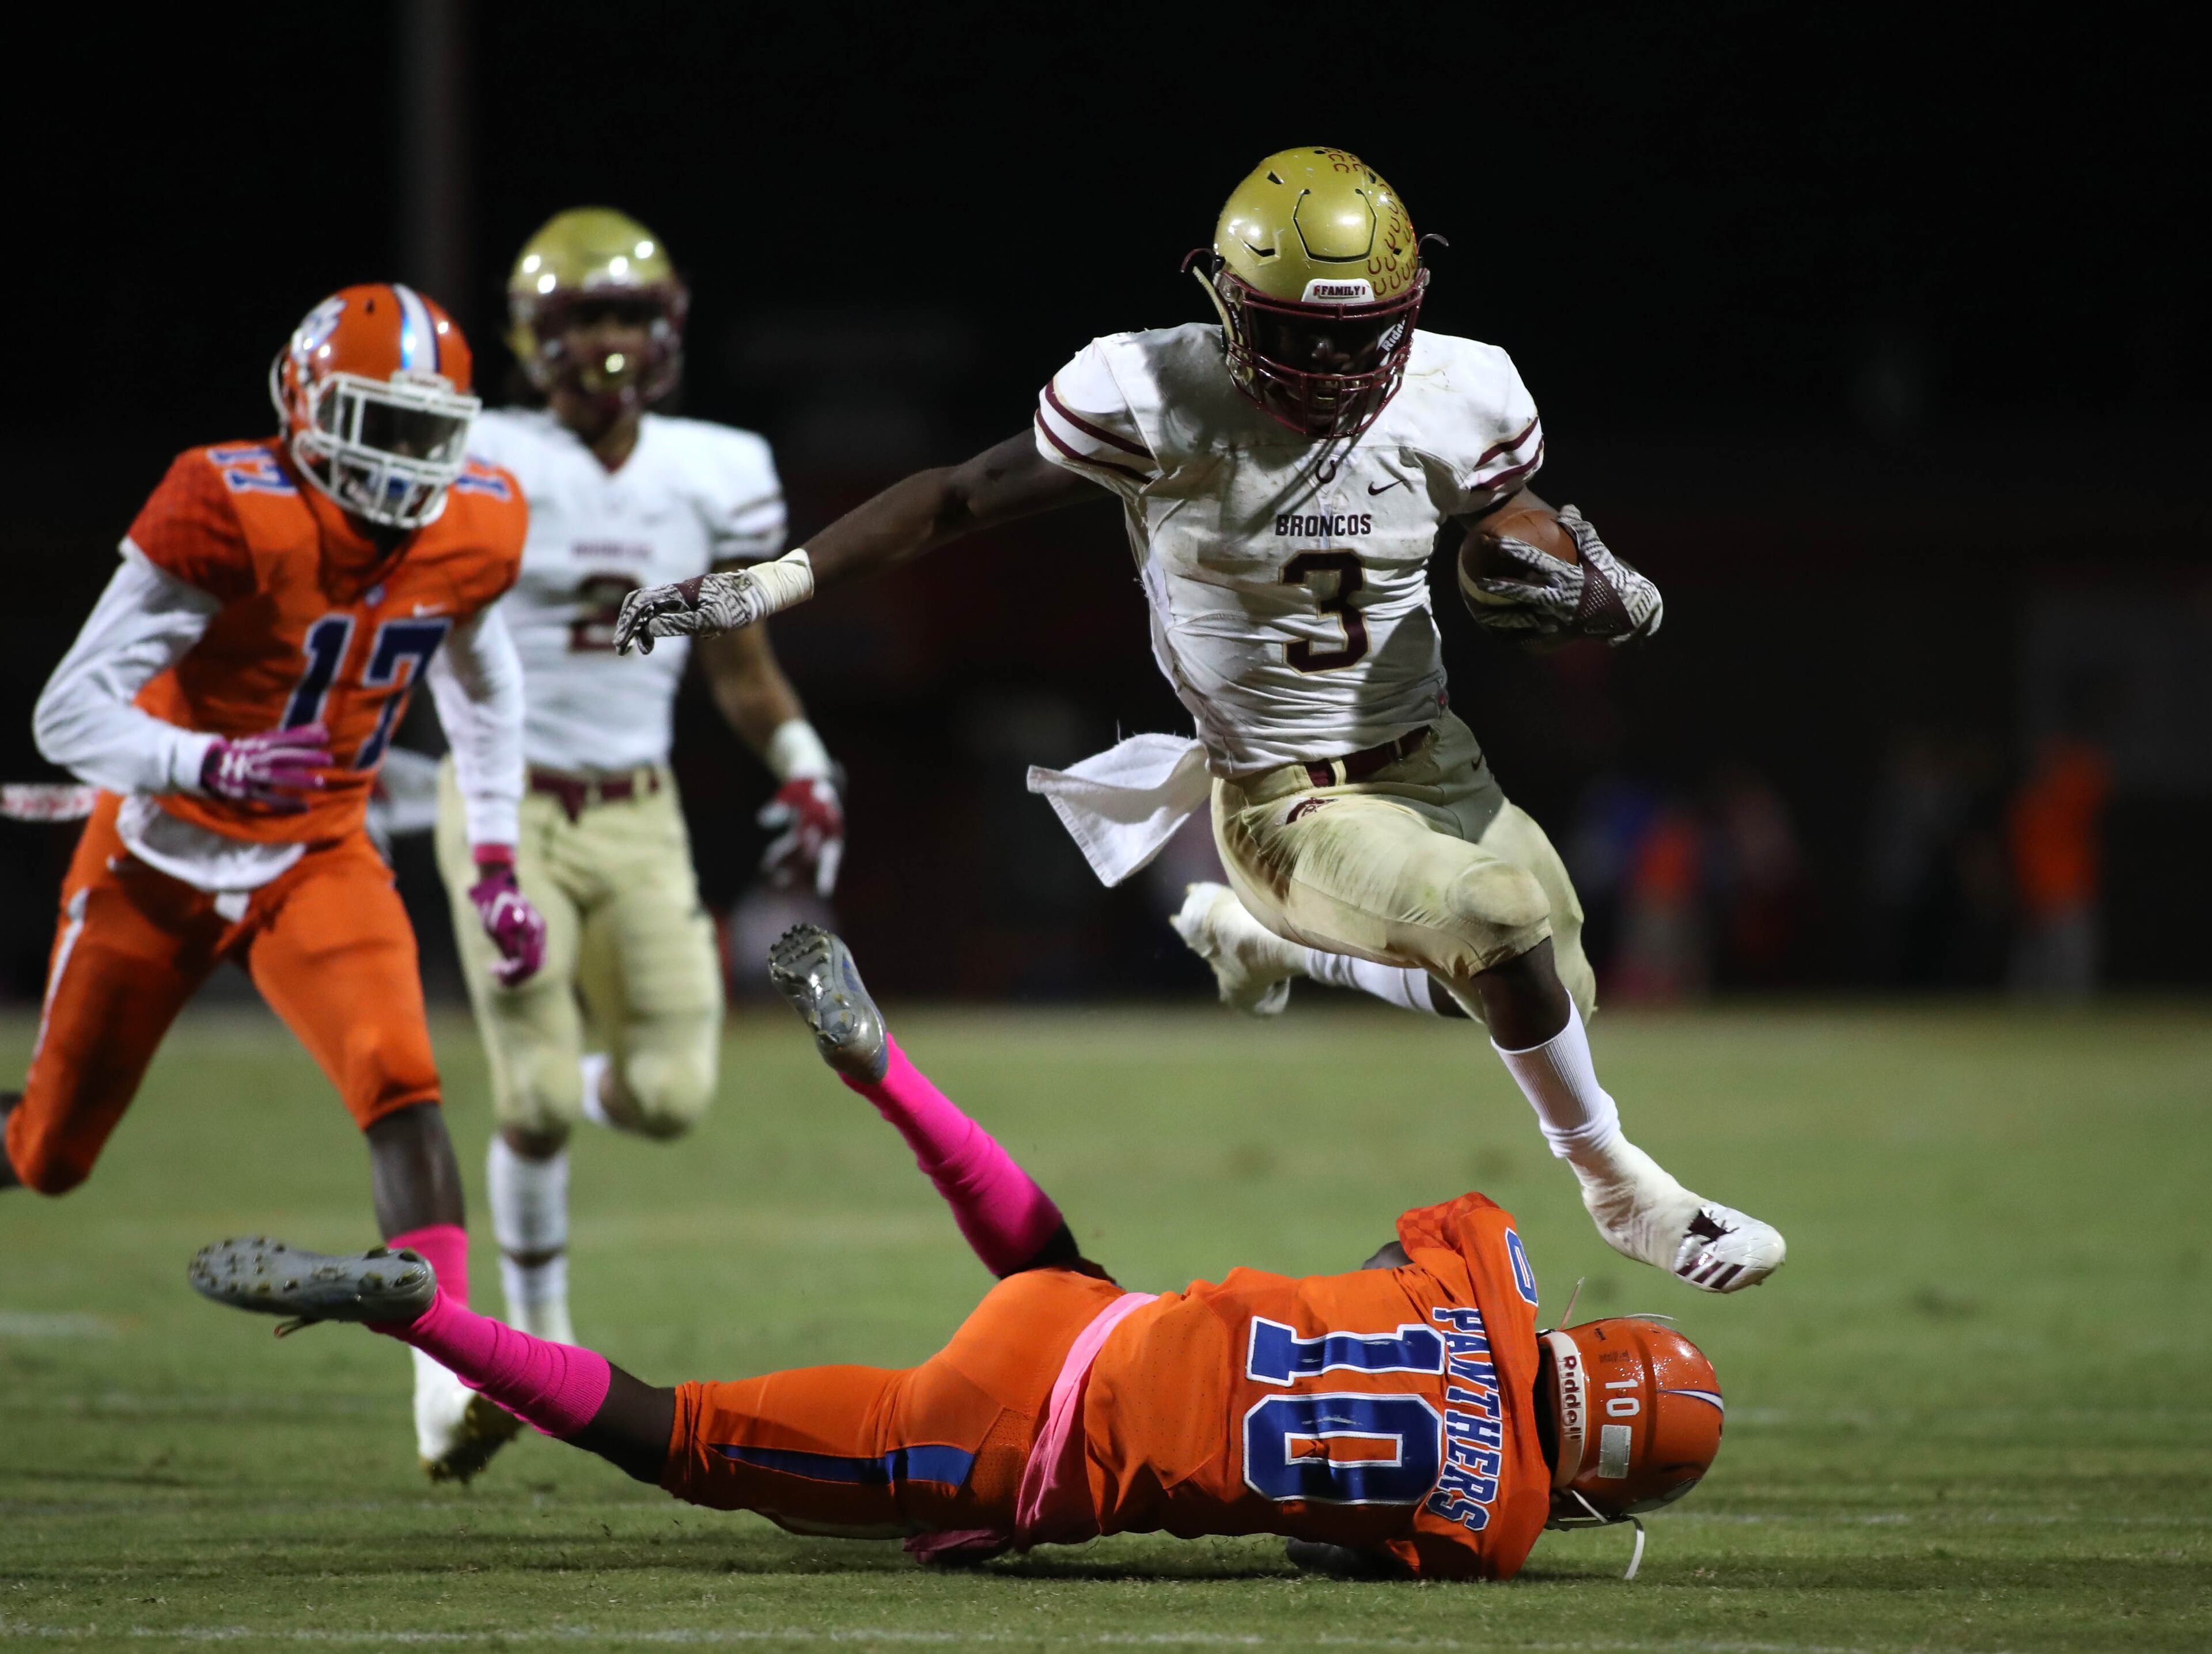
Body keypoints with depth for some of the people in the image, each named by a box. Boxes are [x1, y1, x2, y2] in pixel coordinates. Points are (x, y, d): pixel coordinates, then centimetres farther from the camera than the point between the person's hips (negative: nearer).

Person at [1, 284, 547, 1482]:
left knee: (399, 1082, -24)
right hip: (160, 859, -3)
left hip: (316, 859, 3)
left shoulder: (471, 536, -10)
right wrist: (218, 767, -45)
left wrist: (495, 864, 8)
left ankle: (450, 1382, -33)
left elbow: (480, 681, 14)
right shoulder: (230, 519, -28)